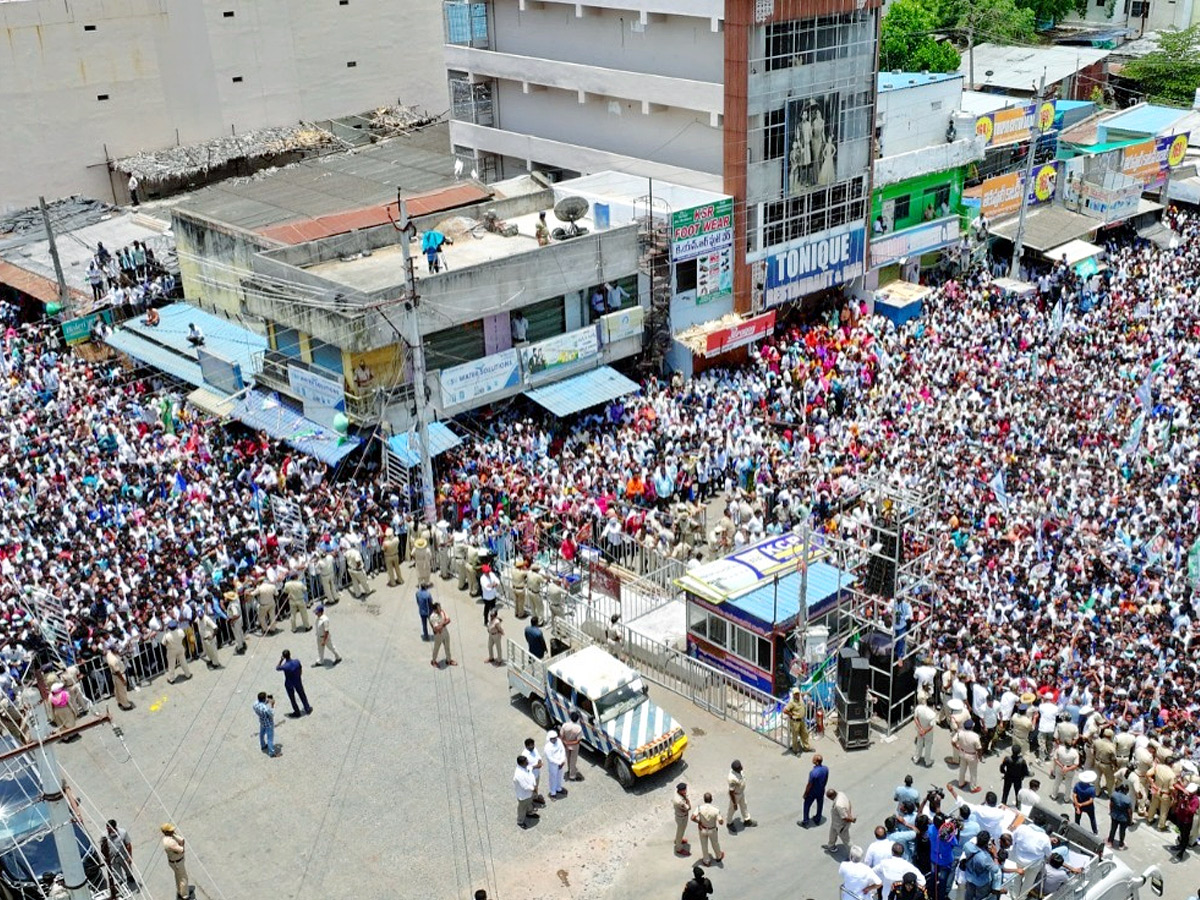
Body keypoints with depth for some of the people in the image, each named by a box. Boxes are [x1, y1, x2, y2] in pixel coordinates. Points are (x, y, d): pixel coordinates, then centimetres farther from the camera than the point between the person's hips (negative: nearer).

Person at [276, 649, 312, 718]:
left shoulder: (284, 666, -32)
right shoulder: (297, 662, -23)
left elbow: (277, 668, -9)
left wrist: (281, 660, -12)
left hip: (289, 684, -3)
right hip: (298, 682, 3)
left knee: (292, 698, 20)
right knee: (302, 695, 24)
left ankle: (297, 713, 35)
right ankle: (308, 709, 39)